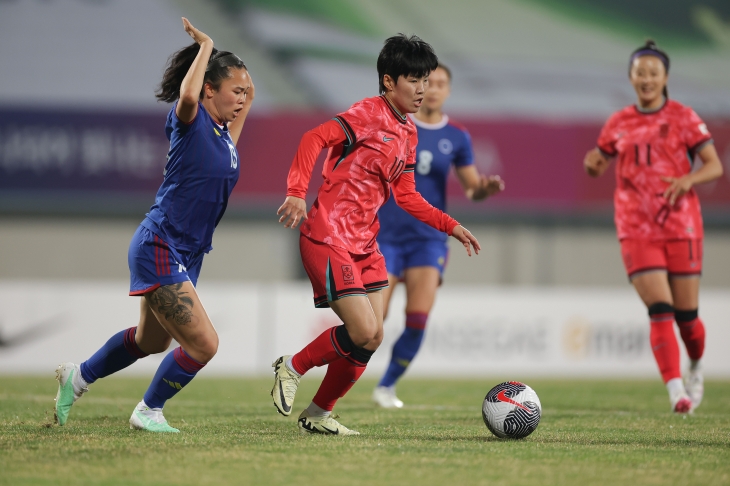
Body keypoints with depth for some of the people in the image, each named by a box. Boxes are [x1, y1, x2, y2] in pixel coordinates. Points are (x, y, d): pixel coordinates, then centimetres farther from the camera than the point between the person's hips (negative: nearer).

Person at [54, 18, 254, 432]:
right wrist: (205, 46, -27)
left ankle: (78, 377, 45)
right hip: (159, 248, -9)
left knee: (152, 341, 25)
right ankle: (148, 411, 9)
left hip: (185, 255, 9)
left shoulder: (225, 132, 8)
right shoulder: (190, 120, -14)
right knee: (203, 344, -12)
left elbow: (248, 93, 31)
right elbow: (187, 95, -40)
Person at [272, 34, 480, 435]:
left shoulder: (408, 133, 13)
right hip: (328, 238, -9)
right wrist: (296, 192, -36)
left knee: (373, 337, 5)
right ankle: (291, 368, 7)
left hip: (364, 244, 9)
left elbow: (405, 196, 20)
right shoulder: (369, 114, -13)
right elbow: (314, 139, -24)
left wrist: (451, 226, 12)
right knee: (364, 332, -16)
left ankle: (318, 416, 18)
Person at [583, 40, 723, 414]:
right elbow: (598, 166, 18)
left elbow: (715, 166, -2)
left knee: (686, 315, 4)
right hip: (637, 229, 1)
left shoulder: (683, 118, 1)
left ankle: (696, 367, 35)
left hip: (681, 226, -1)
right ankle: (676, 391, -18)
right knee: (660, 311, -14)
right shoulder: (619, 124, 8)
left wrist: (688, 179, -22)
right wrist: (592, 164, -6)